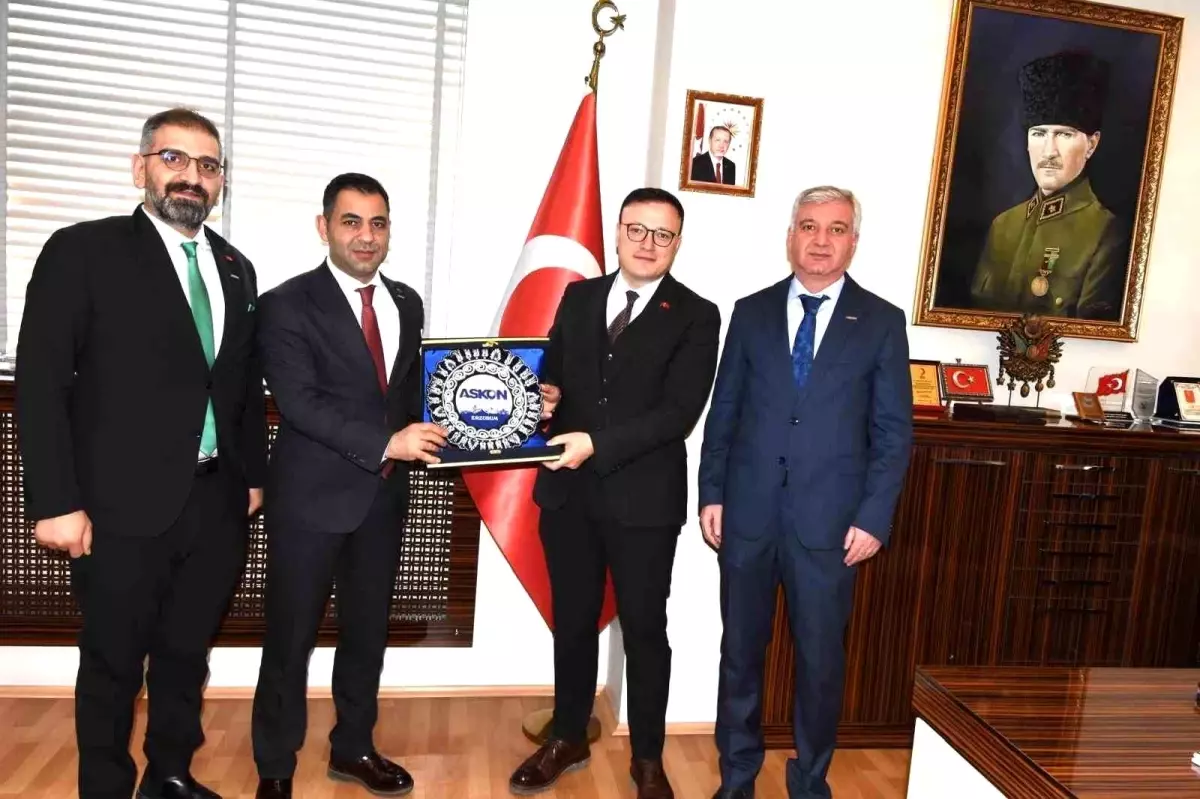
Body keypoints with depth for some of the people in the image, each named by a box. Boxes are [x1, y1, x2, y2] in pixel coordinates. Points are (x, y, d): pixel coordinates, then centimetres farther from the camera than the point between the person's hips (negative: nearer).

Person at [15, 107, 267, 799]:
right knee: (114, 664, 11)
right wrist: (55, 501, -13)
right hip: (124, 506, -4)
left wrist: (255, 474, 11)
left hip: (216, 502, 5)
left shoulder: (236, 268, 11)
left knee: (187, 653, 18)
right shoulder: (82, 251, -4)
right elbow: (41, 383, -8)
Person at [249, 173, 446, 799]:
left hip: (384, 495, 5)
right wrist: (385, 442, -23)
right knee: (291, 635, 8)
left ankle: (352, 748, 36)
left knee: (368, 628, 17)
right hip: (311, 496, -5)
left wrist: (425, 431, -6)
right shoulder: (287, 304, -8)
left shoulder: (406, 303, 10)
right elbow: (298, 400, -18)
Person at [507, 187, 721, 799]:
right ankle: (568, 738, 38)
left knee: (644, 630, 11)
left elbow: (679, 412, -15)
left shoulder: (695, 316, -5)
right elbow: (551, 370, 16)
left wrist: (598, 443, -24)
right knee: (572, 623, 17)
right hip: (568, 491, 4)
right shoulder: (578, 297, 9)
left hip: (644, 498, -4)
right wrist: (546, 394, -8)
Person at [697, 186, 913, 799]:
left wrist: (873, 517, -6)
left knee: (820, 660, 10)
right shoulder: (751, 312, 6)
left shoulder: (882, 322, 2)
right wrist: (712, 494, 1)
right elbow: (723, 412, 7)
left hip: (830, 520, -1)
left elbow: (894, 431, 1)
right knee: (740, 651, 13)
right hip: (748, 513, 2)